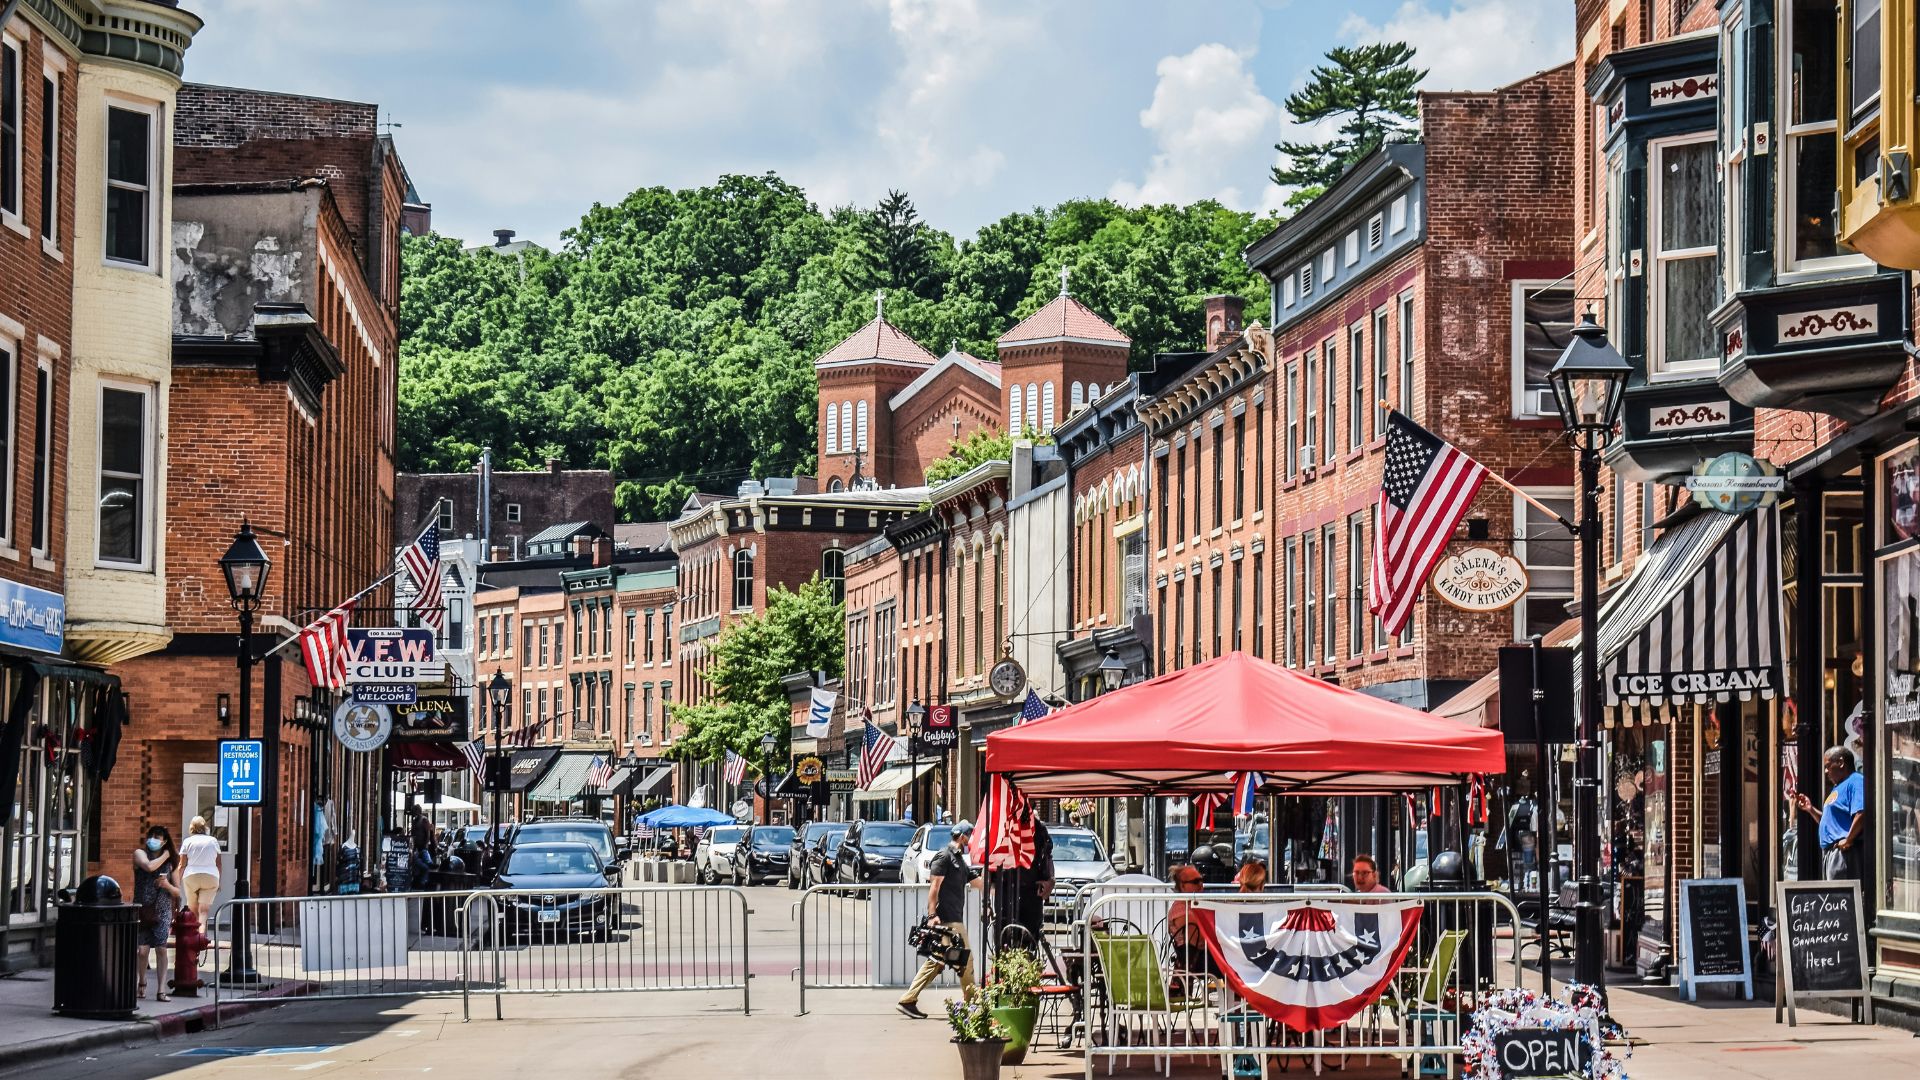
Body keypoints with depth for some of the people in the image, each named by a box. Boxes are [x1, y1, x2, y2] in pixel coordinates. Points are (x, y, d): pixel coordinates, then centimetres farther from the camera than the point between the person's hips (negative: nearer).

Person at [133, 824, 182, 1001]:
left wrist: (167, 885, -8)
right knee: (142, 950, -8)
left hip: (163, 911, 1)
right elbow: (149, 866, -19)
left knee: (161, 949, -10)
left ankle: (161, 990, -7)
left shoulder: (171, 862, 11)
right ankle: (142, 982, 18)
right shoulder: (140, 854, 5)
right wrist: (164, 856, -3)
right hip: (142, 909, -1)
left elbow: (177, 892, 13)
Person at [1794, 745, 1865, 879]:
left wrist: (1848, 840, -20)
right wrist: (1810, 809, 19)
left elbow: (1861, 814, -24)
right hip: (1831, 850, 11)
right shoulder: (1837, 787, 25)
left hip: (1844, 851, -11)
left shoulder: (1855, 782, -10)